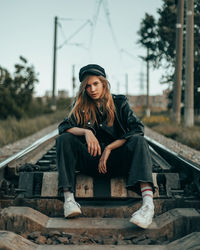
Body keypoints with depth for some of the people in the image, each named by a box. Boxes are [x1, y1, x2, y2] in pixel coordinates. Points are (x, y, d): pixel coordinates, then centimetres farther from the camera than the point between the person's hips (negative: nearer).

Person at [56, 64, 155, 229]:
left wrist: (109, 149, -14)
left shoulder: (119, 102, 6)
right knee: (64, 139, -19)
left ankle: (148, 203, -51)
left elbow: (137, 129, -8)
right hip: (90, 161, 2)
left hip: (115, 161, -1)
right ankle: (68, 199, -33)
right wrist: (85, 132, -23)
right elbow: (63, 127, -3)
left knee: (138, 141, -29)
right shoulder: (81, 107, 11)